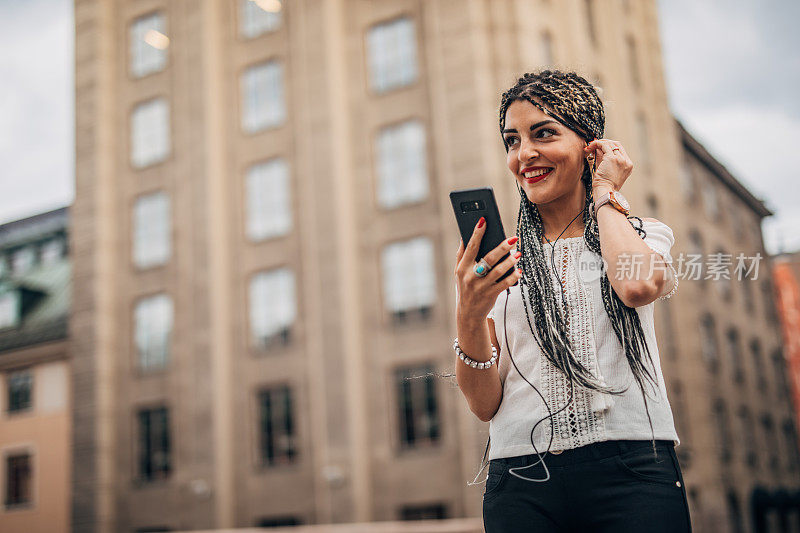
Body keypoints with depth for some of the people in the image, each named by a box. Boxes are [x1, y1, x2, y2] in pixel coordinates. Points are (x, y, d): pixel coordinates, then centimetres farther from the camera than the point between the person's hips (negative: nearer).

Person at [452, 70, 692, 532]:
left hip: (633, 475, -1)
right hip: (522, 483, 1)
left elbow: (639, 285, -17)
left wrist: (604, 193, 1)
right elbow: (485, 405, 4)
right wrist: (469, 319, -15)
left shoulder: (647, 235, 9)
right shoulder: (499, 261, 10)